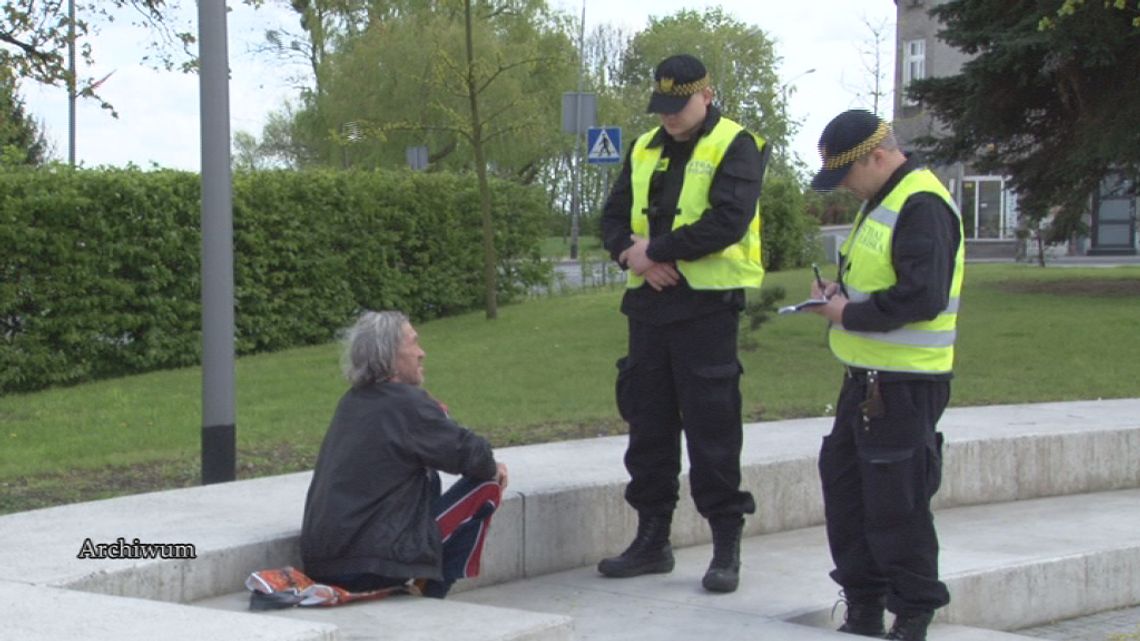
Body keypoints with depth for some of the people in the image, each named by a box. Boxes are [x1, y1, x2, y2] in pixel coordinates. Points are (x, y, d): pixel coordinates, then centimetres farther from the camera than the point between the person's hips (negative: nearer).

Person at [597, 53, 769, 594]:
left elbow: (728, 222, -18)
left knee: (712, 427, -4)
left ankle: (726, 545, 5)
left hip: (706, 306, -6)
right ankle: (652, 539, 20)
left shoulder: (735, 148, -5)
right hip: (649, 303, 7)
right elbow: (614, 217, 14)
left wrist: (655, 250, -14)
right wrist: (631, 254, -9)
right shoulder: (645, 150, 16)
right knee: (647, 422, 10)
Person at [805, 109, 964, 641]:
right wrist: (838, 289, 7)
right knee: (844, 484, 14)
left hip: (905, 383, -10)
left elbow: (923, 296, -26)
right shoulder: (882, 201, 15)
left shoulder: (922, 207, -17)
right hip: (867, 377, 10)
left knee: (896, 504, -5)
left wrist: (849, 314, -16)